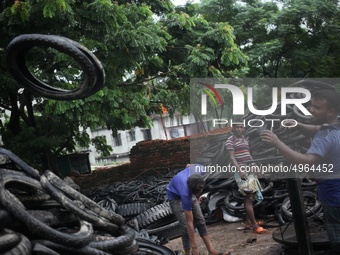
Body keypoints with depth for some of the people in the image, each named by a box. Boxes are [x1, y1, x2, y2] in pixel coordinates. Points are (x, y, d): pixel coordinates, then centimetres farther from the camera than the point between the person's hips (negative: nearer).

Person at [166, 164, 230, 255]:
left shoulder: (200, 169, -34)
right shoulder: (186, 193, -42)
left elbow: (191, 165, -5)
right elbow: (190, 223, -33)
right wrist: (194, 247, -28)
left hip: (189, 192, 6)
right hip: (175, 197, -5)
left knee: (201, 221, 0)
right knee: (186, 227, -15)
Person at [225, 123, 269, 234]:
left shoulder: (245, 139, 17)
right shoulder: (230, 141, -7)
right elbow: (232, 157, -14)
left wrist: (254, 165, 6)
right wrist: (239, 170, -24)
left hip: (250, 171, 8)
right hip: (242, 172, -8)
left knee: (249, 197, 12)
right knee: (248, 198, -10)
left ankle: (248, 222, 22)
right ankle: (255, 226, -11)